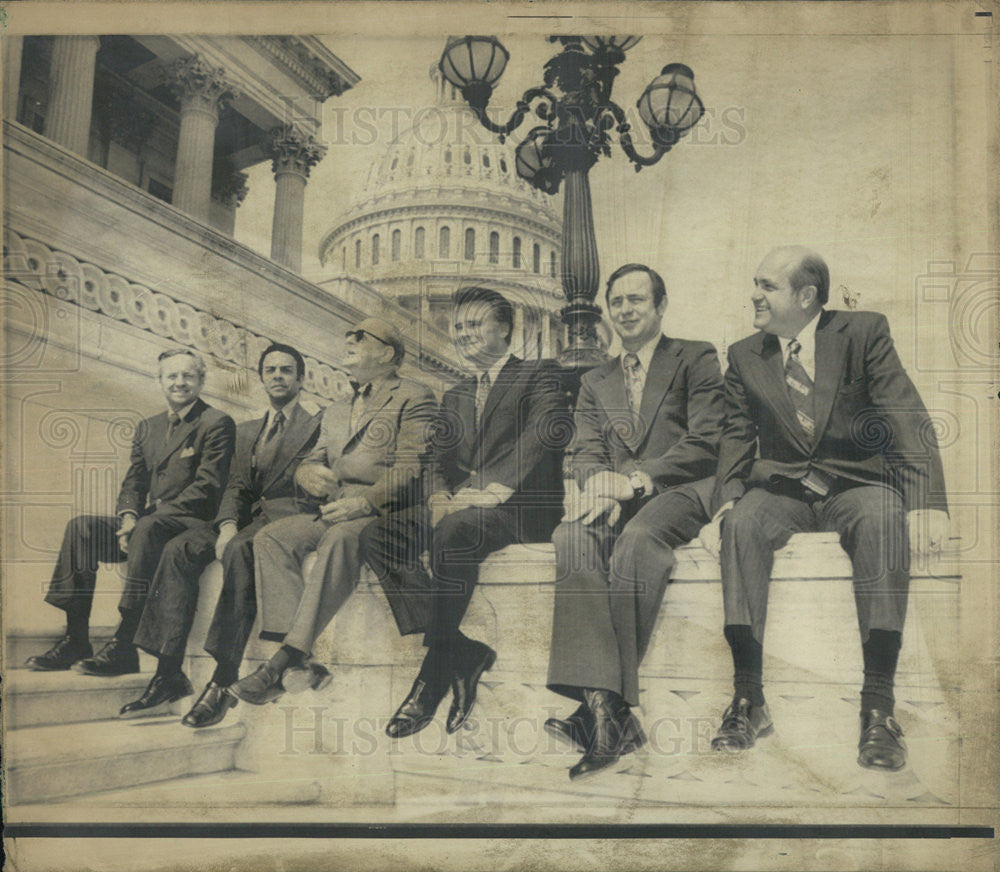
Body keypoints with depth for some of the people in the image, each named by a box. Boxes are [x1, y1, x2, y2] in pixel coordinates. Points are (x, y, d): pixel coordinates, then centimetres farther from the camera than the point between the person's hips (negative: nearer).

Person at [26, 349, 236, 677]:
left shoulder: (217, 424, -3)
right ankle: (75, 642, -13)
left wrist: (147, 518, -19)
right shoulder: (148, 427, 21)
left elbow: (206, 488, -12)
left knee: (148, 528, -37)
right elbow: (133, 481, 15)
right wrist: (129, 517, -8)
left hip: (196, 524, -7)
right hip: (150, 522, 7)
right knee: (81, 527, -12)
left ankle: (124, 647, -35)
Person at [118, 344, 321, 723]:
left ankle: (224, 681, -37)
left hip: (286, 516, -6)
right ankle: (168, 675, -22)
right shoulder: (246, 431, 27)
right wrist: (228, 524, -7)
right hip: (247, 517, 6)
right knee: (179, 549, -21)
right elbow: (236, 486, 17)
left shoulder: (315, 426, 8)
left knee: (239, 550, -37)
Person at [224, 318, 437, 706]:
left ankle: (283, 661, -41)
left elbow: (410, 469, -7)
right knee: (270, 538, -20)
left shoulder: (413, 398, 5)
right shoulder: (336, 411, 30)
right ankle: (300, 662, -30)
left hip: (384, 510, -7)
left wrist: (365, 501, -22)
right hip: (332, 511, 7)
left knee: (339, 539, -37)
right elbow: (313, 460, 24)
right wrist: (309, 472, -2)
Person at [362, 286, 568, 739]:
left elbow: (547, 430, -10)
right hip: (457, 505, 7)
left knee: (453, 533, -38)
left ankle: (434, 675, -28)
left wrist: (494, 490, -21)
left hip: (519, 504, -6)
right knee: (376, 537, -19)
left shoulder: (538, 374, 9)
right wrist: (440, 497, -6)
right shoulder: (455, 395, 29)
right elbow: (438, 458, 19)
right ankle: (459, 651, -22)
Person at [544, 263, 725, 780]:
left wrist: (633, 480, -15)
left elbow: (705, 444, -1)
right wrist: (597, 483, -12)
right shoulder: (595, 382, 27)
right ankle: (602, 705, -44)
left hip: (682, 491, -3)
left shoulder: (696, 359, 13)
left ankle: (609, 707, -37)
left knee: (637, 538, -38)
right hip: (619, 501, 4)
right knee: (572, 537, -32)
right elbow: (584, 453, 14)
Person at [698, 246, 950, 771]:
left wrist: (927, 502, -22)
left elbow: (909, 419, -7)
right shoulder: (743, 356, 12)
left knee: (884, 519, -36)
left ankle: (877, 705, -33)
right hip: (780, 487, 2)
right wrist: (725, 502, -12)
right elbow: (737, 438, 9)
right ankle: (748, 698, -28)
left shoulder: (864, 333, 2)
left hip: (855, 484, -2)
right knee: (742, 522, -32)